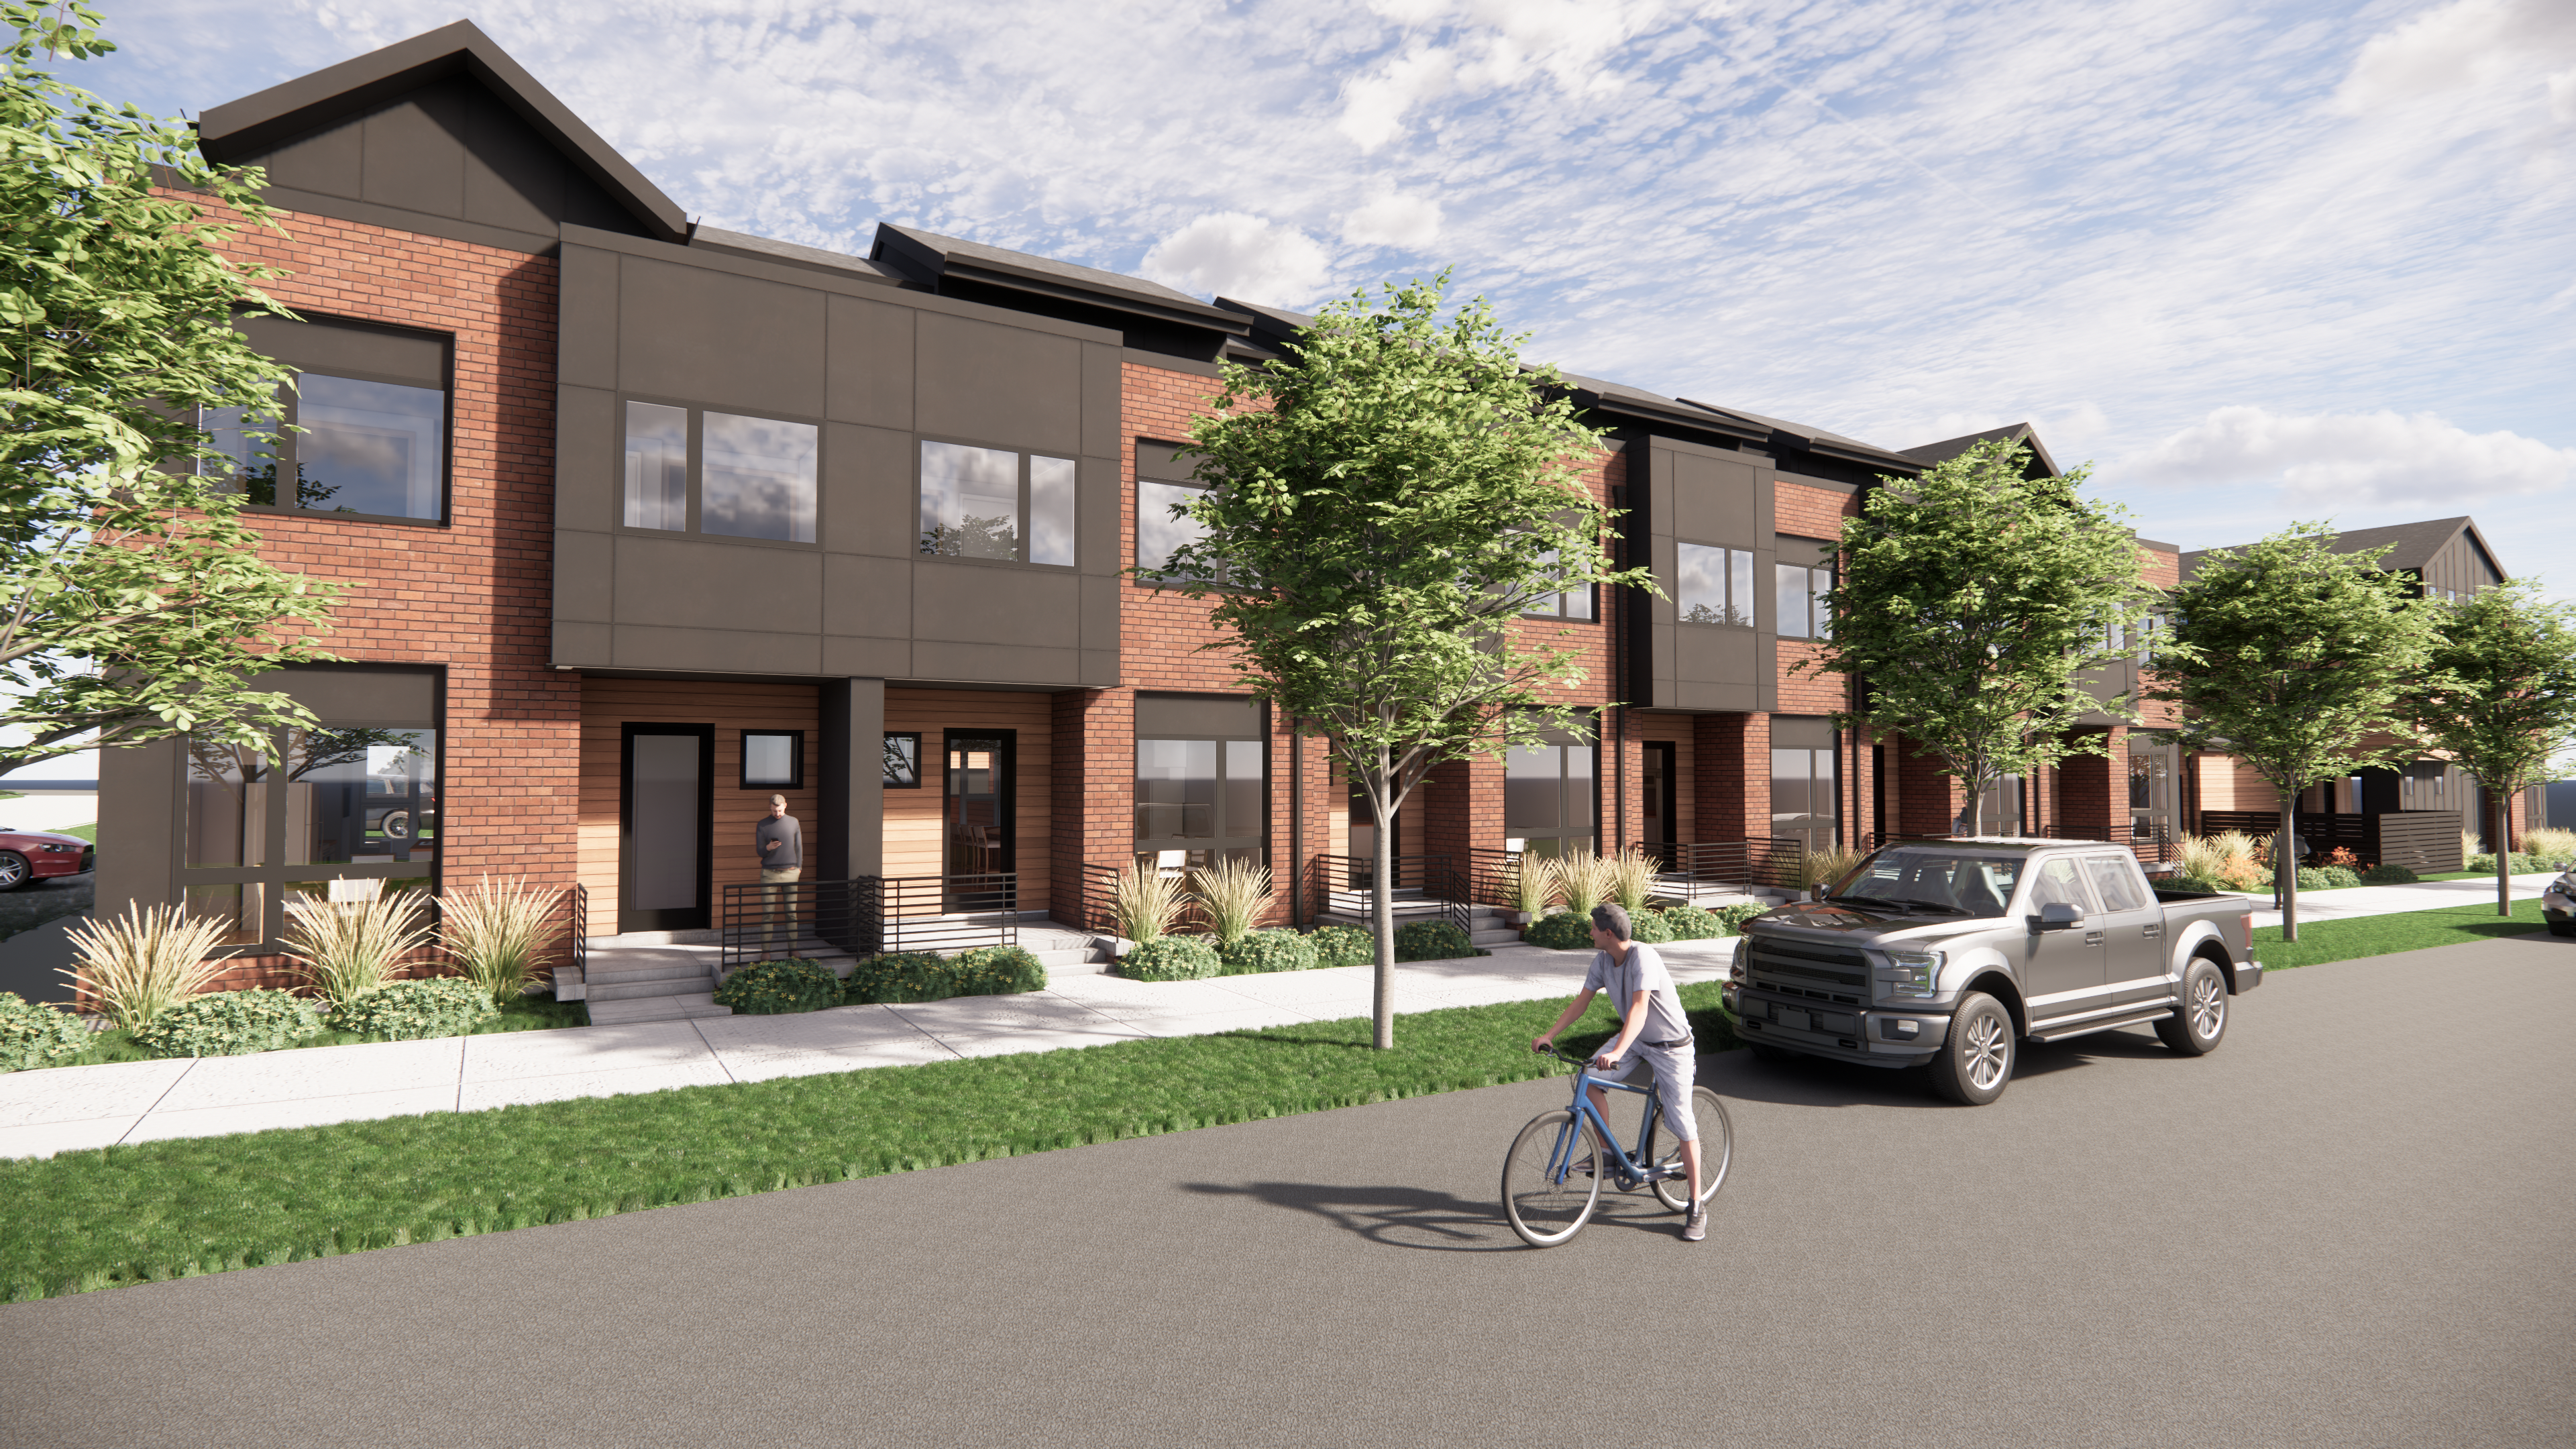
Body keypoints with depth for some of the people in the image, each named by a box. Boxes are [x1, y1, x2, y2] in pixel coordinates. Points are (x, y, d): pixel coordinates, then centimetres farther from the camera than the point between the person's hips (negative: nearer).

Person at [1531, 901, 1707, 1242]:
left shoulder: (1643, 957, -29)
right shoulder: (1602, 961, -6)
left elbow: (1639, 1008, -41)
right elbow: (1582, 1002, 0)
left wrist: (1617, 1052, -53)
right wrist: (1549, 1034, -10)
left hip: (1671, 1044, -7)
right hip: (1635, 1039, 7)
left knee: (1681, 1124, -5)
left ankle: (1697, 1206, 8)